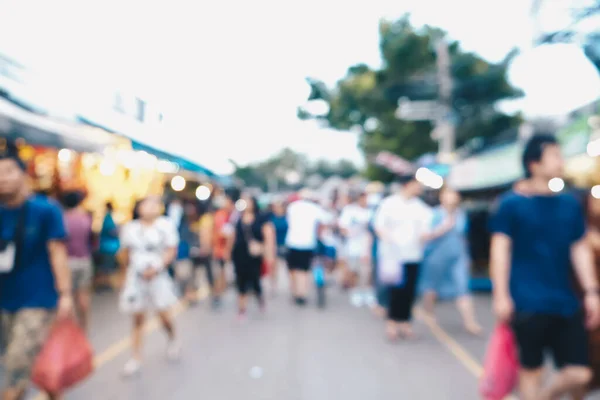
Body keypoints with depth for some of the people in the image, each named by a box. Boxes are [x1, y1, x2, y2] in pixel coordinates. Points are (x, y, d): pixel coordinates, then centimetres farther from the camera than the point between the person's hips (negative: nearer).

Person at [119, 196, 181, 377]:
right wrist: (132, 268, 15)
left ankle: (173, 340, 35)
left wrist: (156, 267, -19)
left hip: (158, 277, -2)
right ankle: (136, 358, 14)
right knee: (138, 318, 6)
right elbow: (125, 253, 14)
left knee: (164, 314, 4)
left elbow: (171, 251, -9)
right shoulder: (129, 228, 3)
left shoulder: (166, 225, -6)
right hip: (135, 277, 2)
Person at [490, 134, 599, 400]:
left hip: (565, 304, 5)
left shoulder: (571, 205, 11)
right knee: (531, 370, 4)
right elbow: (500, 250, -7)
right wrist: (501, 295, -12)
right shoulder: (512, 204, -4)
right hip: (529, 304, -5)